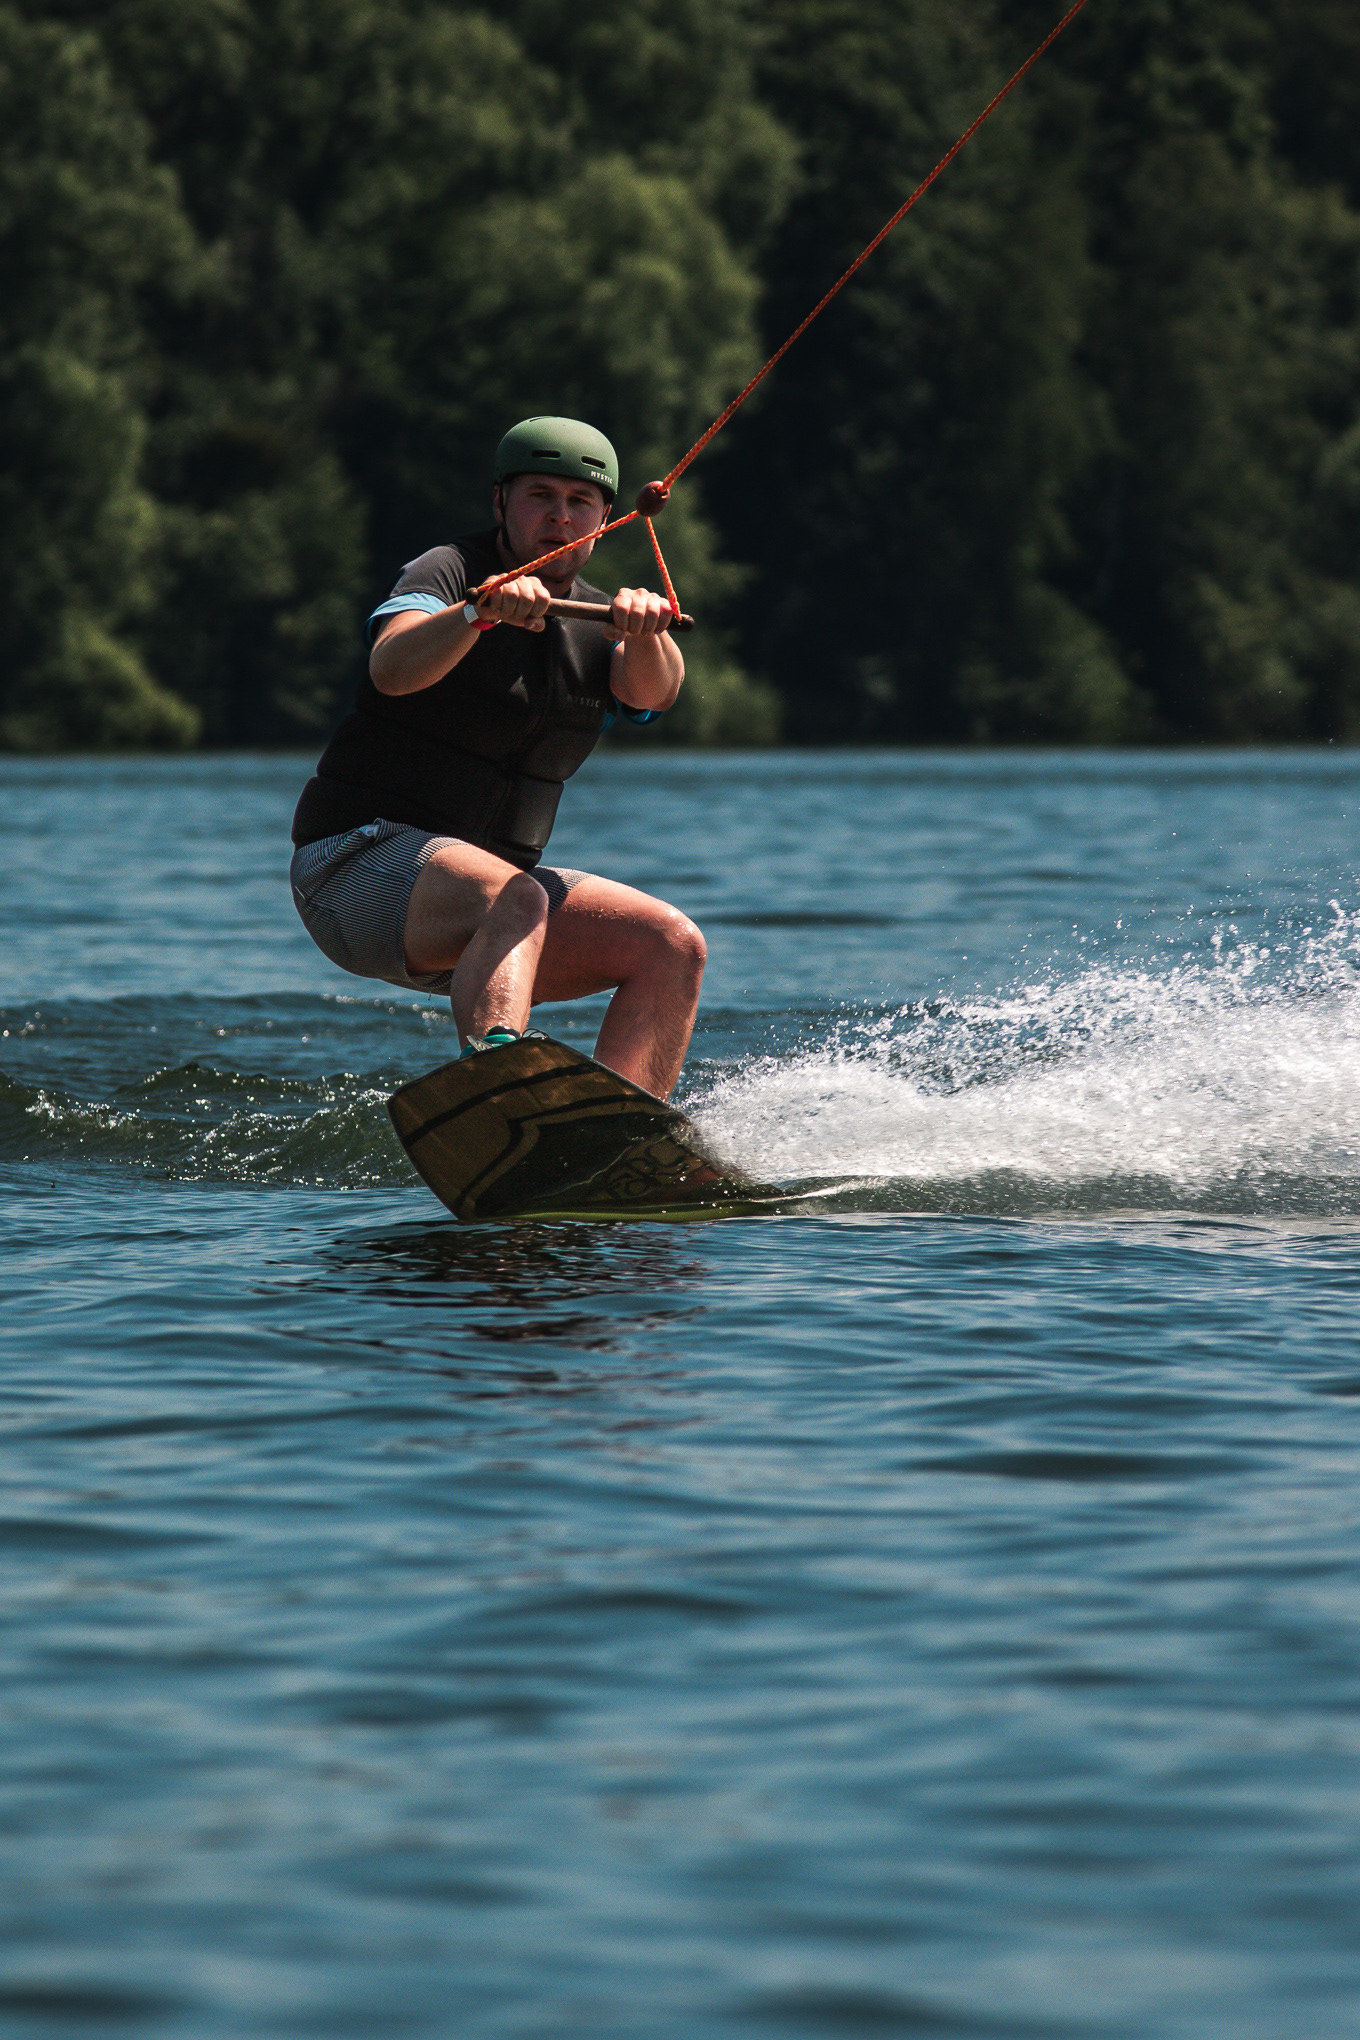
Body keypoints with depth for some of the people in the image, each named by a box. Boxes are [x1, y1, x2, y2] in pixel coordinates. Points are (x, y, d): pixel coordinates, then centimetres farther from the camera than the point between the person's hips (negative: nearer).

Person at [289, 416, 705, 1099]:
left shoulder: (596, 625, 12)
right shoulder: (446, 573, -5)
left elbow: (652, 691, -12)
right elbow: (392, 671, -27)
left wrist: (644, 630, -35)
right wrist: (482, 610, -46)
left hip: (486, 880, 7)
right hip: (361, 861, -7)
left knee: (671, 946, -10)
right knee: (514, 903, -37)